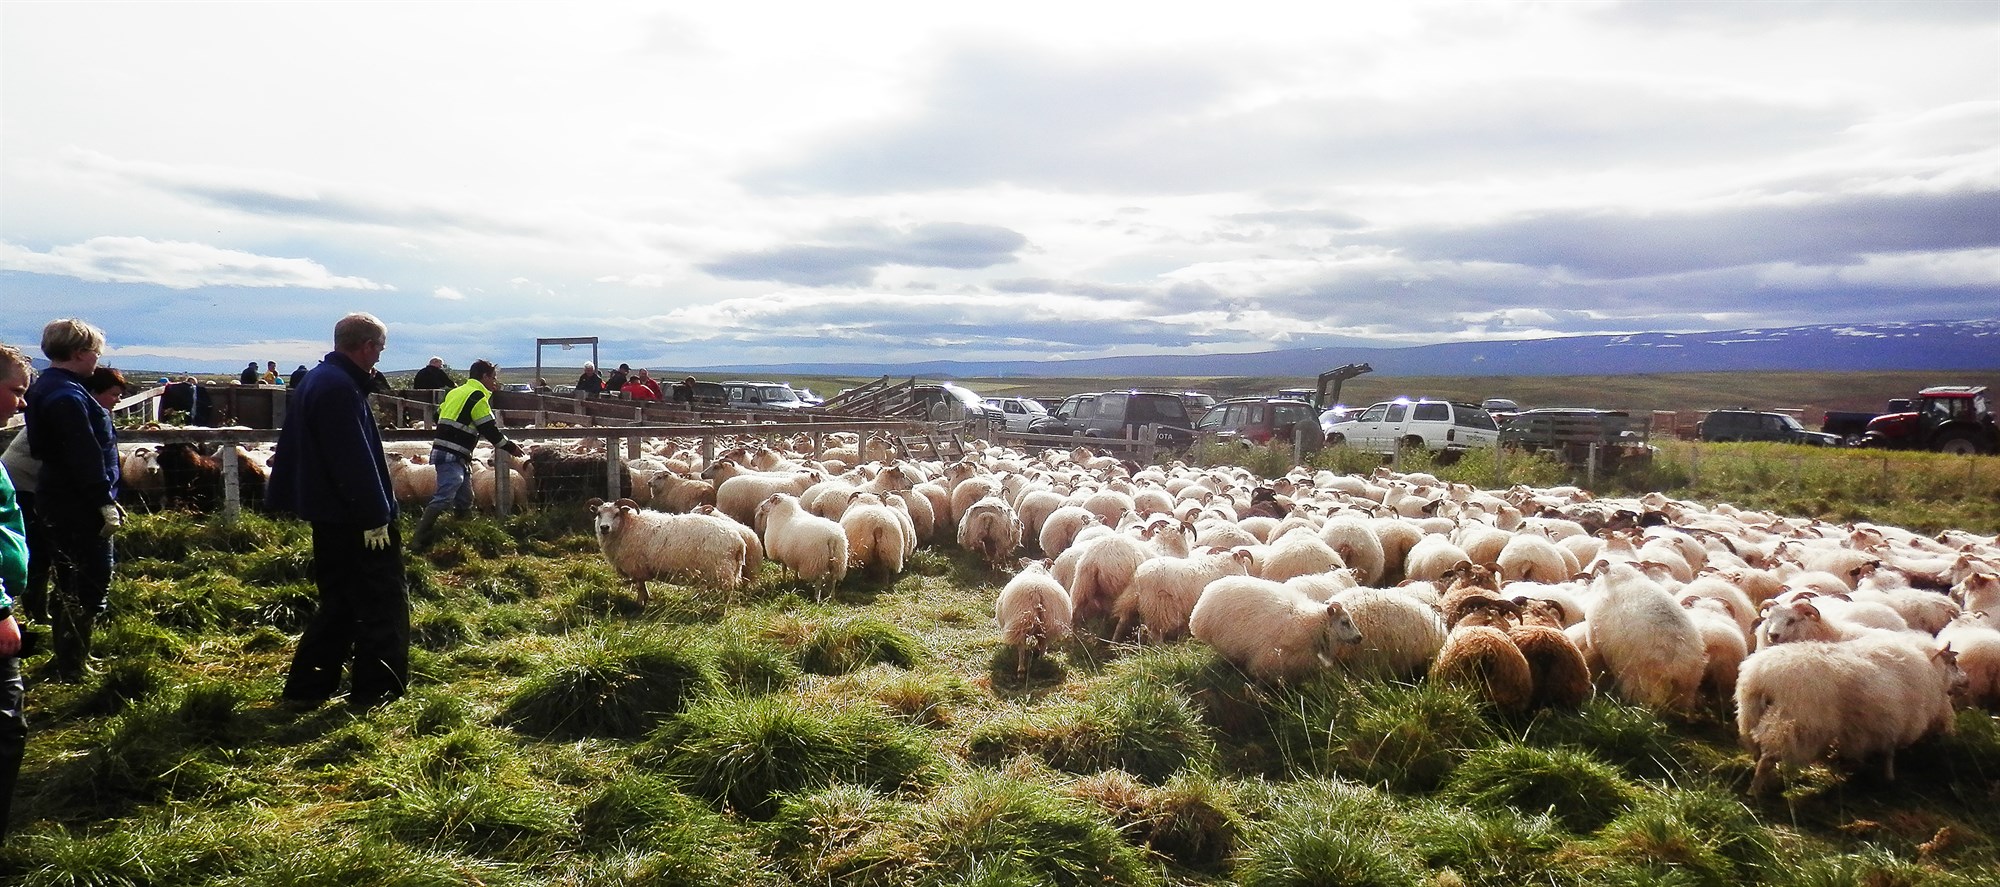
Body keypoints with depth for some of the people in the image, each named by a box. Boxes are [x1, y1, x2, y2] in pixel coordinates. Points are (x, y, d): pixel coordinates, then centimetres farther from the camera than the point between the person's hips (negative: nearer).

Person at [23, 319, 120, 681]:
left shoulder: (46, 387, 13)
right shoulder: (67, 396, -20)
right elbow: (85, 457, -24)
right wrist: (105, 503, -20)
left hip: (58, 499, 11)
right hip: (79, 506, -11)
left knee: (69, 582, 19)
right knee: (91, 583, -4)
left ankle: (67, 659, 30)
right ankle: (72, 667, 2)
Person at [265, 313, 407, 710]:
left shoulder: (314, 380, 14)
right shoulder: (341, 388, -20)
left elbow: (289, 447, 22)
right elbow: (355, 460, -23)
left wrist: (280, 498, 27)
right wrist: (375, 516, -21)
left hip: (327, 514, 10)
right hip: (354, 519, -10)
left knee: (339, 603, 17)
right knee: (384, 605, -1)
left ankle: (305, 688, 20)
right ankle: (377, 691, 5)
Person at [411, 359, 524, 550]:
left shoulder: (456, 392, 19)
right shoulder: (478, 397, -9)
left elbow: (439, 416, 24)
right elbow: (489, 429, -10)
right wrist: (510, 447, 0)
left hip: (444, 451, 10)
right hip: (452, 456, -10)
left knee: (465, 499, 16)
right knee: (444, 498, -19)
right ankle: (419, 540, -23)